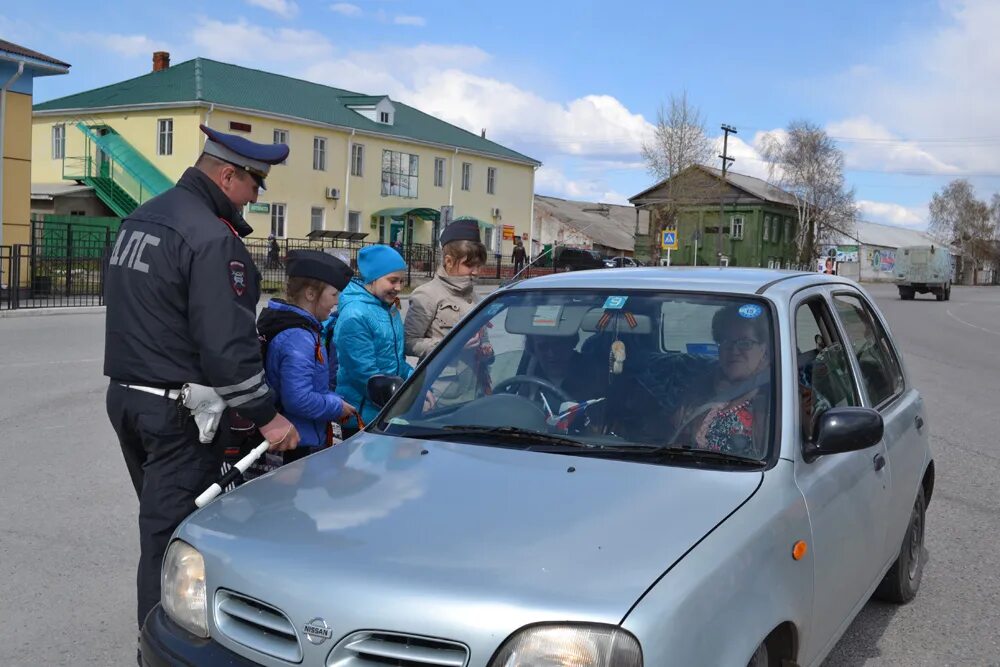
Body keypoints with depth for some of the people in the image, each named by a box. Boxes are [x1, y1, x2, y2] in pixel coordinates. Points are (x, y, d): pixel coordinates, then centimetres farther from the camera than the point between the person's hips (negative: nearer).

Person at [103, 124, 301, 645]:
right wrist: (266, 415, -15)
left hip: (124, 393, 10)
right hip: (177, 411, -10)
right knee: (171, 532, -1)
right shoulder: (212, 238, -19)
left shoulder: (139, 219, 12)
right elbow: (227, 343, -23)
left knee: (160, 518, 21)